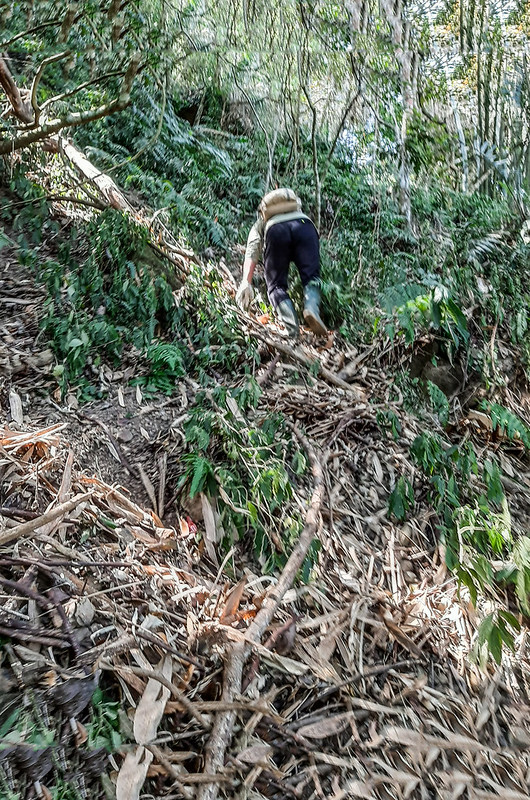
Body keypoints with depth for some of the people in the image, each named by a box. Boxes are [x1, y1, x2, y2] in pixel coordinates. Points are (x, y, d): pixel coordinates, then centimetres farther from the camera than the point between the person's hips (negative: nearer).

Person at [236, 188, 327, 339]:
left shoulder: (259, 224, 36)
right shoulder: (299, 212, 47)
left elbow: (251, 254, 17)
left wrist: (246, 283, 8)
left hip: (275, 230, -1)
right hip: (304, 224, 1)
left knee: (276, 285, 5)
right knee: (311, 277, 5)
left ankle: (293, 331, -17)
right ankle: (312, 308, -27)